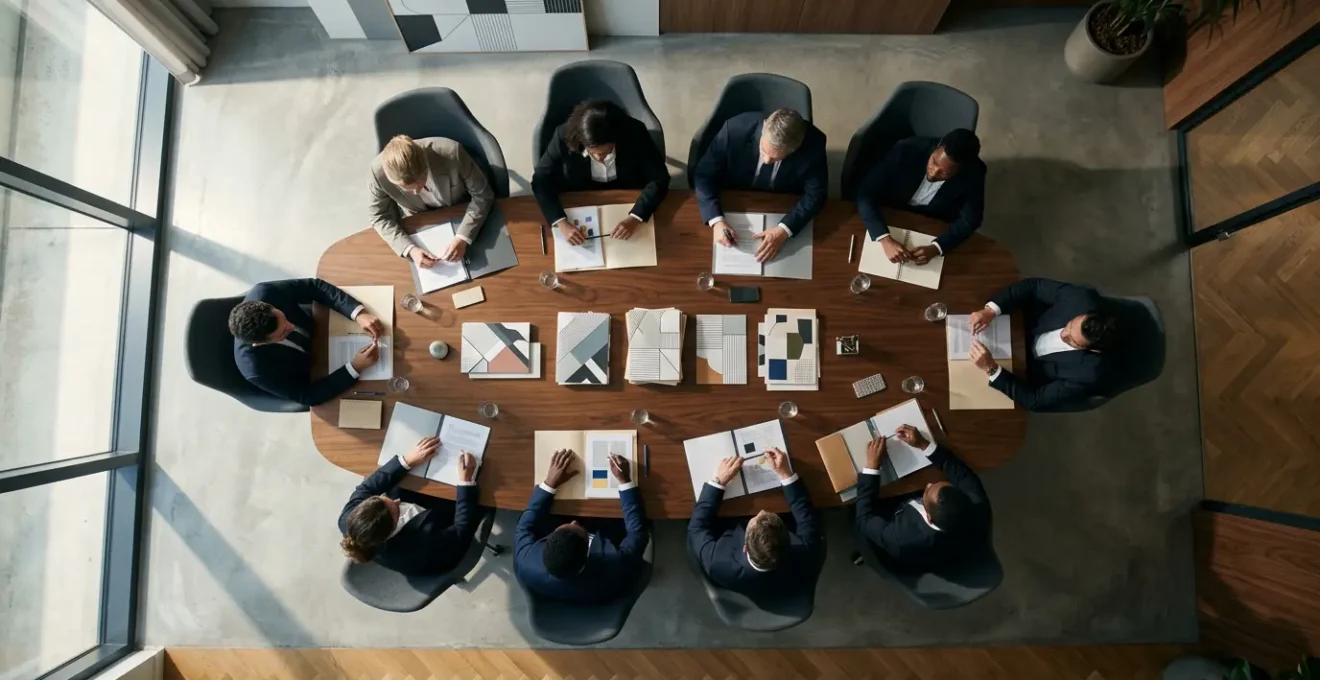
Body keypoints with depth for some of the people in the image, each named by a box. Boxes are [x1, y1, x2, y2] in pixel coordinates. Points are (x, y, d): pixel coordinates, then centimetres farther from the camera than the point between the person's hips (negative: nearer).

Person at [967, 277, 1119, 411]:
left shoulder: (1089, 373, -38)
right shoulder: (1083, 299, -31)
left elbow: (1035, 401, -30)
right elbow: (1034, 286, -20)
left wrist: (991, 369, -44)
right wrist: (991, 310, -36)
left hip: (1030, 373, -3)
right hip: (1022, 335, 3)